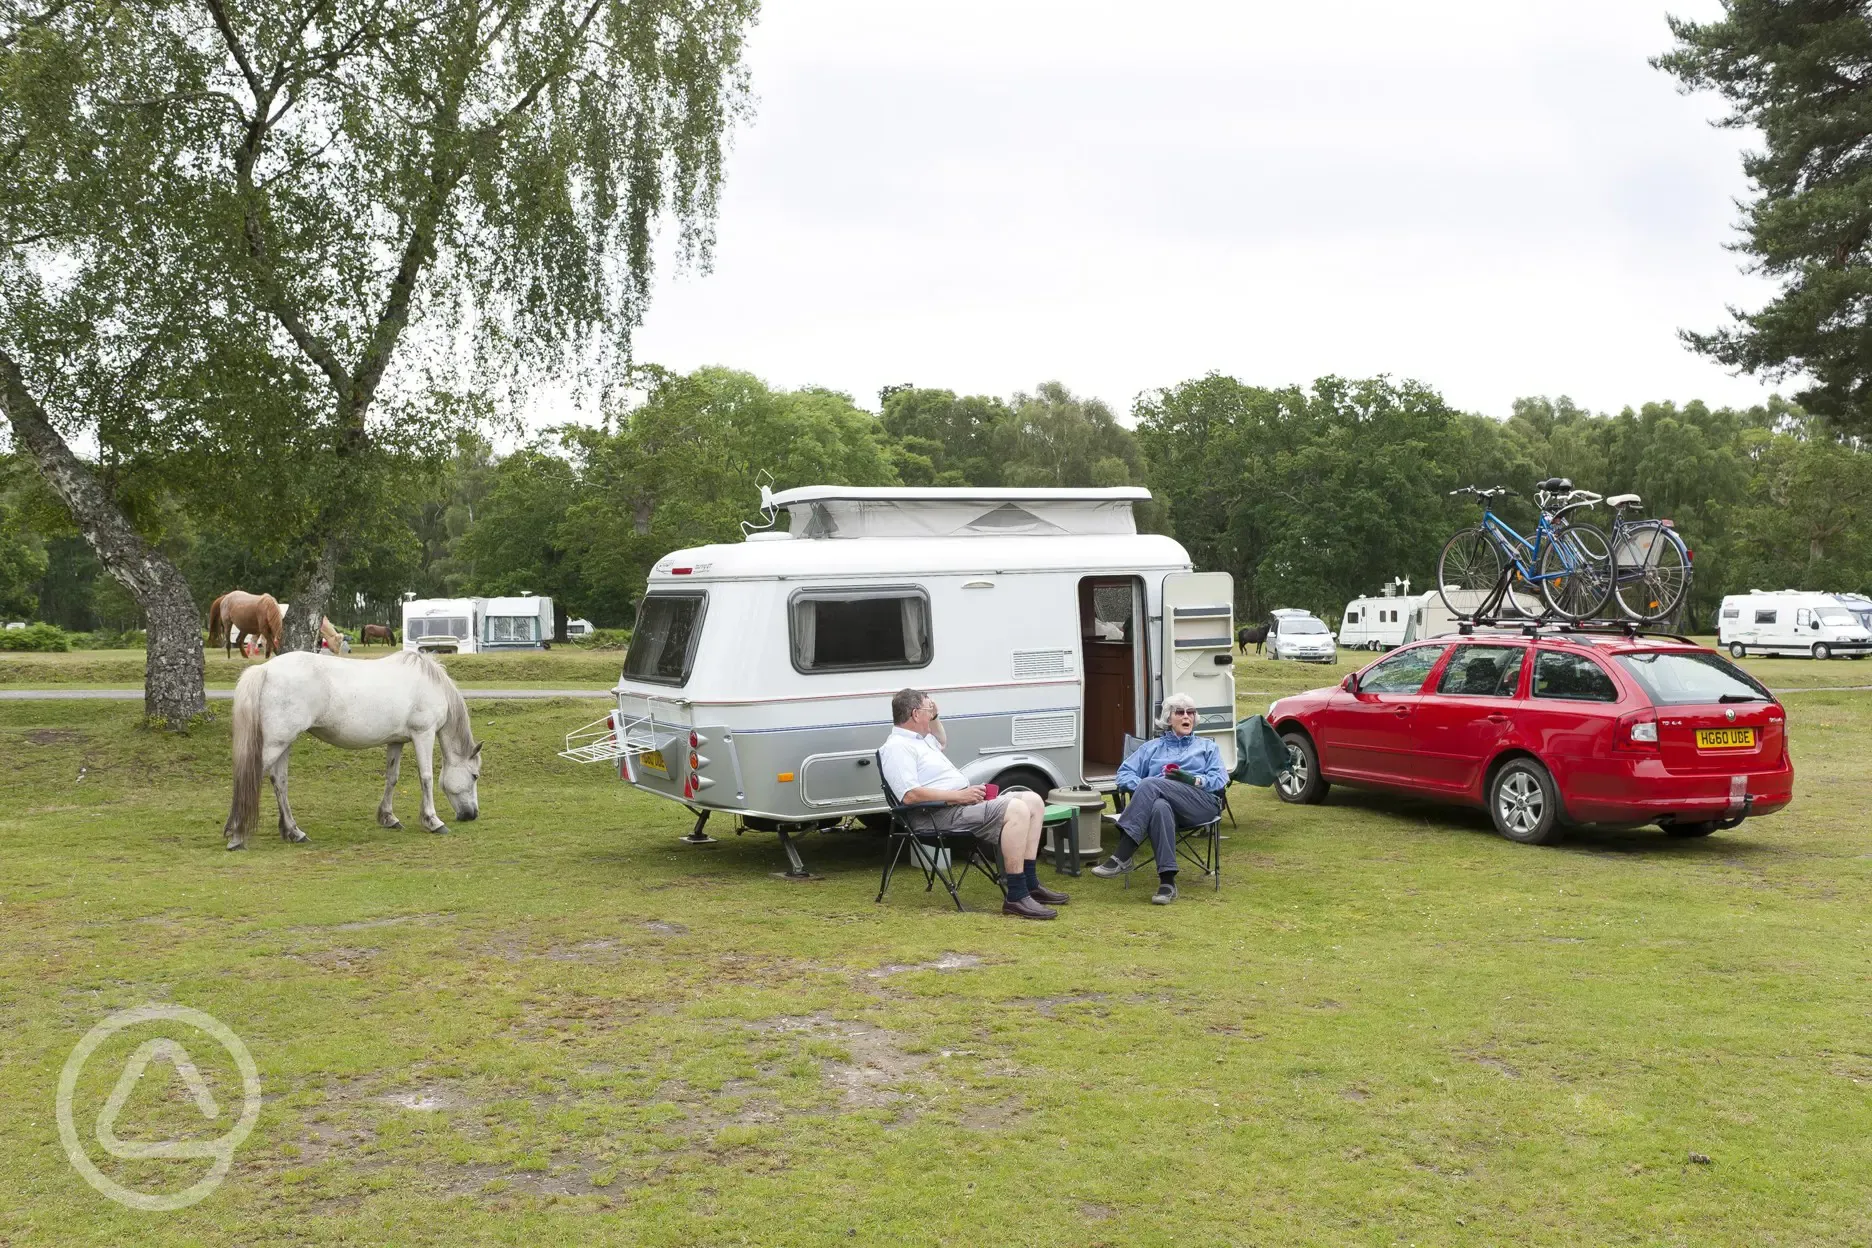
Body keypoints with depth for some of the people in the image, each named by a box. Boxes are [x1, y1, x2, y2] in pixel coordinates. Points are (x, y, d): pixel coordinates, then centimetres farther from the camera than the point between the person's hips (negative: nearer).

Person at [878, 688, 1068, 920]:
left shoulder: (919, 739, 20)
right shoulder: (897, 747, -12)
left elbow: (942, 743, 45)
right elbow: (910, 795, -24)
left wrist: (935, 718, 25)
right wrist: (959, 796, -21)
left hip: (964, 799, 11)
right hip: (945, 812, -11)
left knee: (1033, 801, 3)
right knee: (1017, 810, -28)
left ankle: (1030, 883, 2)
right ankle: (1016, 897, -27)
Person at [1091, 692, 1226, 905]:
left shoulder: (1207, 747, 30)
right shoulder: (1151, 748, 31)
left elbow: (1220, 780, 12)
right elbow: (1124, 774, 15)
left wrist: (1195, 780, -8)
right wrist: (1143, 788, -7)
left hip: (1202, 804, -1)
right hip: (1162, 799, 1)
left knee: (1152, 785, -33)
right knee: (1159, 808, -41)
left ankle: (1121, 858, -42)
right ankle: (1167, 882, -47)